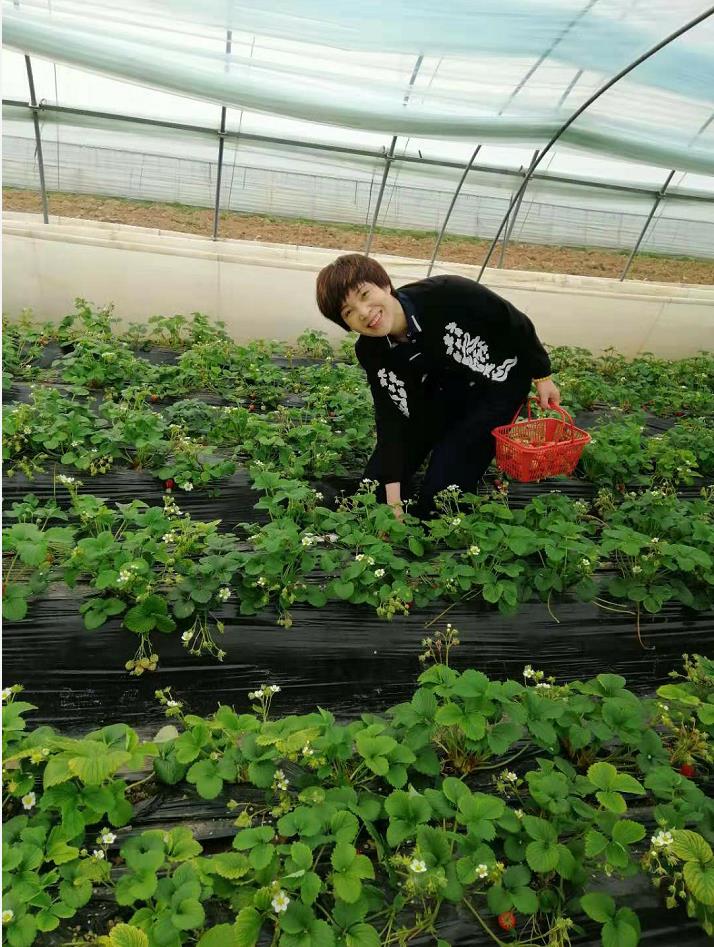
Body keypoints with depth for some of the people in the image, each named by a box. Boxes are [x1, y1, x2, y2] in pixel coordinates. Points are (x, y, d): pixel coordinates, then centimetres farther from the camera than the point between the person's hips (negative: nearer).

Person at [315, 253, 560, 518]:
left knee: (442, 488, -11)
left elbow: (516, 323, -18)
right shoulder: (370, 352, -20)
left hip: (497, 381, -4)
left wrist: (541, 375, -5)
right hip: (442, 389, 4)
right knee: (376, 481, 0)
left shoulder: (447, 294, -34)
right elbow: (392, 420, -18)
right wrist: (393, 502, -23)